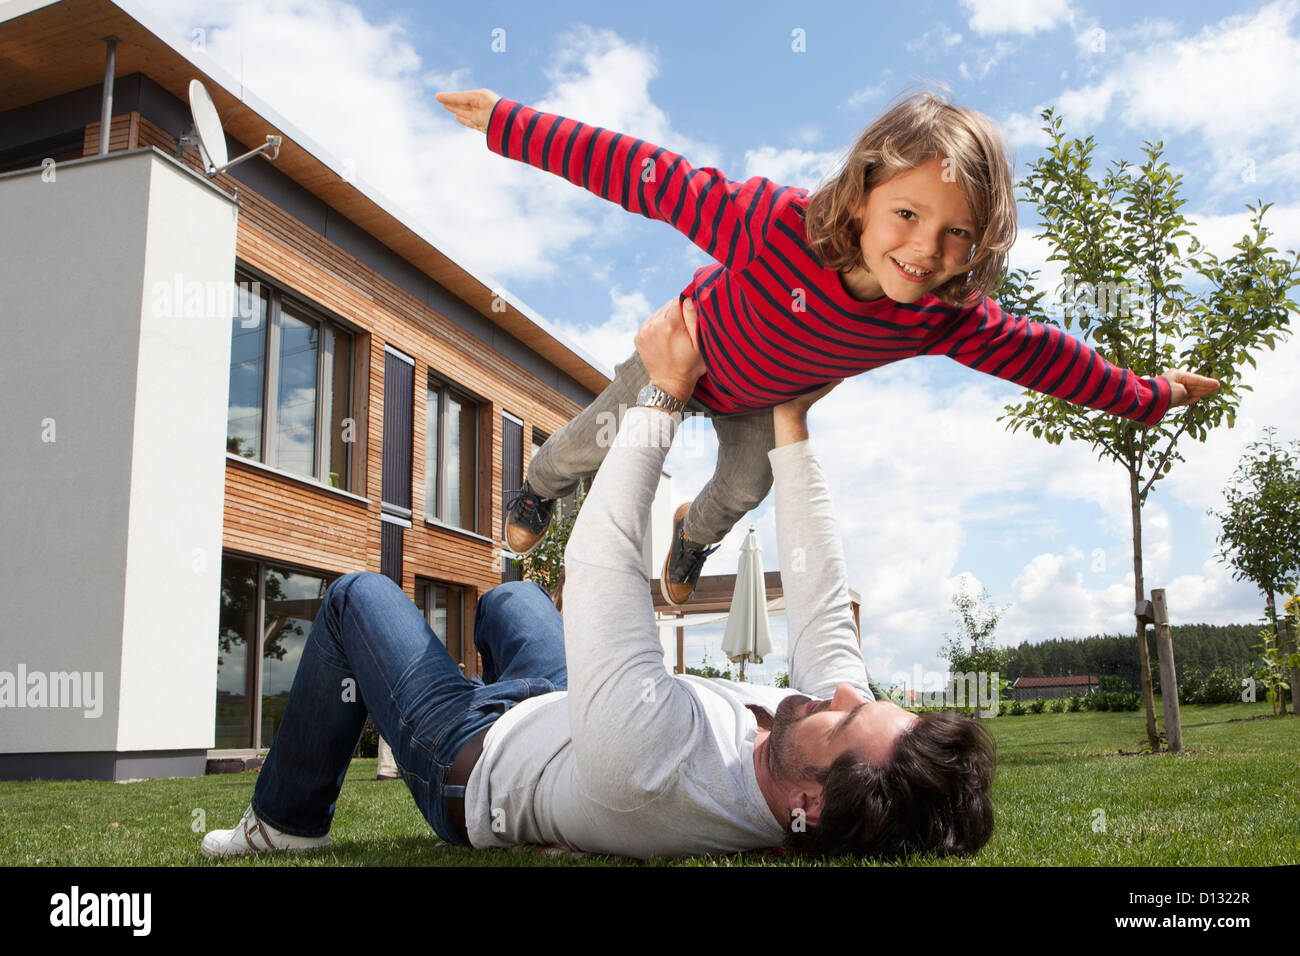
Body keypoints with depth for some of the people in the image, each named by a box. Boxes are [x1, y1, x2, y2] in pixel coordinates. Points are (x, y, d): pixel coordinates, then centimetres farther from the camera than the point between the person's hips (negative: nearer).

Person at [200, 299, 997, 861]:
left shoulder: (656, 765, -51)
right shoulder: (860, 742, -30)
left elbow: (601, 564, -42)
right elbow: (822, 601, -17)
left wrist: (663, 398, -34)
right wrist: (792, 427, -16)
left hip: (471, 764, -6)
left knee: (359, 597, 10)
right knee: (508, 597, 29)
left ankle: (286, 823, 26)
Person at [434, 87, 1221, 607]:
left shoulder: (949, 318, -34)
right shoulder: (779, 224, -47)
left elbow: (1039, 353, -18)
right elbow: (655, 178, -44)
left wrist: (1147, 397, -7)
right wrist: (508, 124, -41)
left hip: (769, 399, 3)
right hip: (692, 347, -3)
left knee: (747, 486, 20)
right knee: (608, 440, 17)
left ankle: (696, 533, 57)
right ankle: (541, 486, 53)